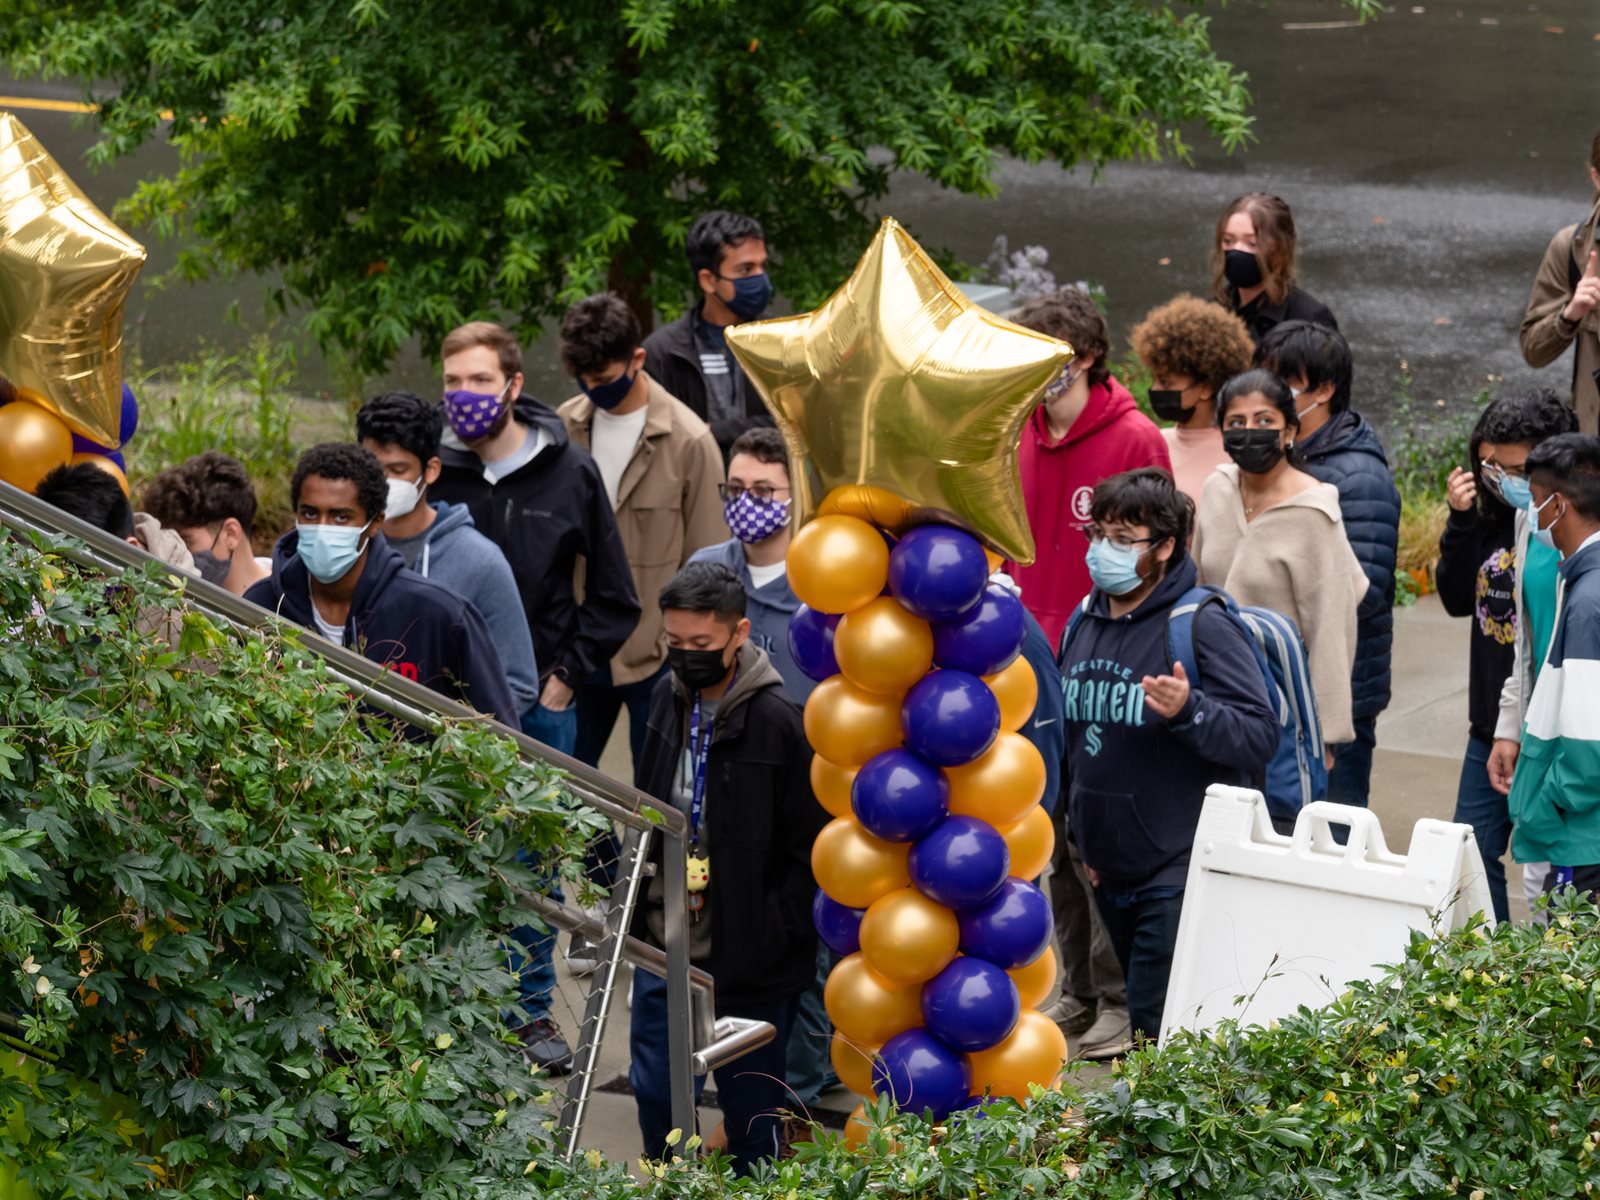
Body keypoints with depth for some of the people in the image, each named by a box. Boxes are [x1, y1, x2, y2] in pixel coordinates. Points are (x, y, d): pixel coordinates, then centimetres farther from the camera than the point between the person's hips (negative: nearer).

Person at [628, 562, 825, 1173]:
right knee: (654, 1089, 15)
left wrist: (772, 935, -14)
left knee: (750, 1103, 7)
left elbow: (809, 848, -13)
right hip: (664, 946, 6)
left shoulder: (777, 720, -17)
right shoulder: (668, 699, 4)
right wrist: (637, 900, 15)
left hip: (747, 958, -6)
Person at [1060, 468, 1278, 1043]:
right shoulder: (1085, 623, 10)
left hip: (1179, 870, -7)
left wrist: (1189, 710, -34)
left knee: (1158, 1025, -11)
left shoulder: (1204, 626, -12)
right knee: (1141, 1013, 15)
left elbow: (1261, 735, -19)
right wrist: (1082, 833, 22)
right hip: (1109, 871, 7)